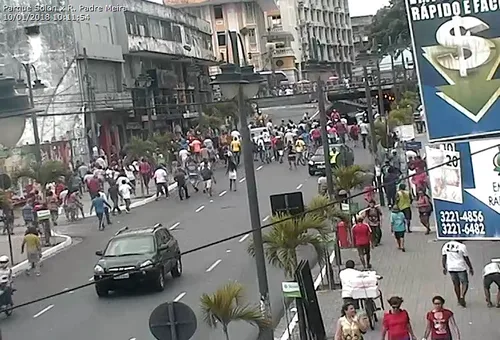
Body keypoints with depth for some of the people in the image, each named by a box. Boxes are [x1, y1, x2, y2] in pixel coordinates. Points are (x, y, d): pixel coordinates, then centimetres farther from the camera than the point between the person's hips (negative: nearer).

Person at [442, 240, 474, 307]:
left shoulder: (446, 245, 4)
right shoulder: (462, 246, -9)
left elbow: (443, 257, 7)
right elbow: (466, 259, -4)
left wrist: (444, 267, 14)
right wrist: (471, 268, 6)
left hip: (451, 268, 4)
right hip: (461, 268, -4)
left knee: (456, 284, 16)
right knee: (465, 283, 9)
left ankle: (459, 300, 22)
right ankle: (462, 296, -11)